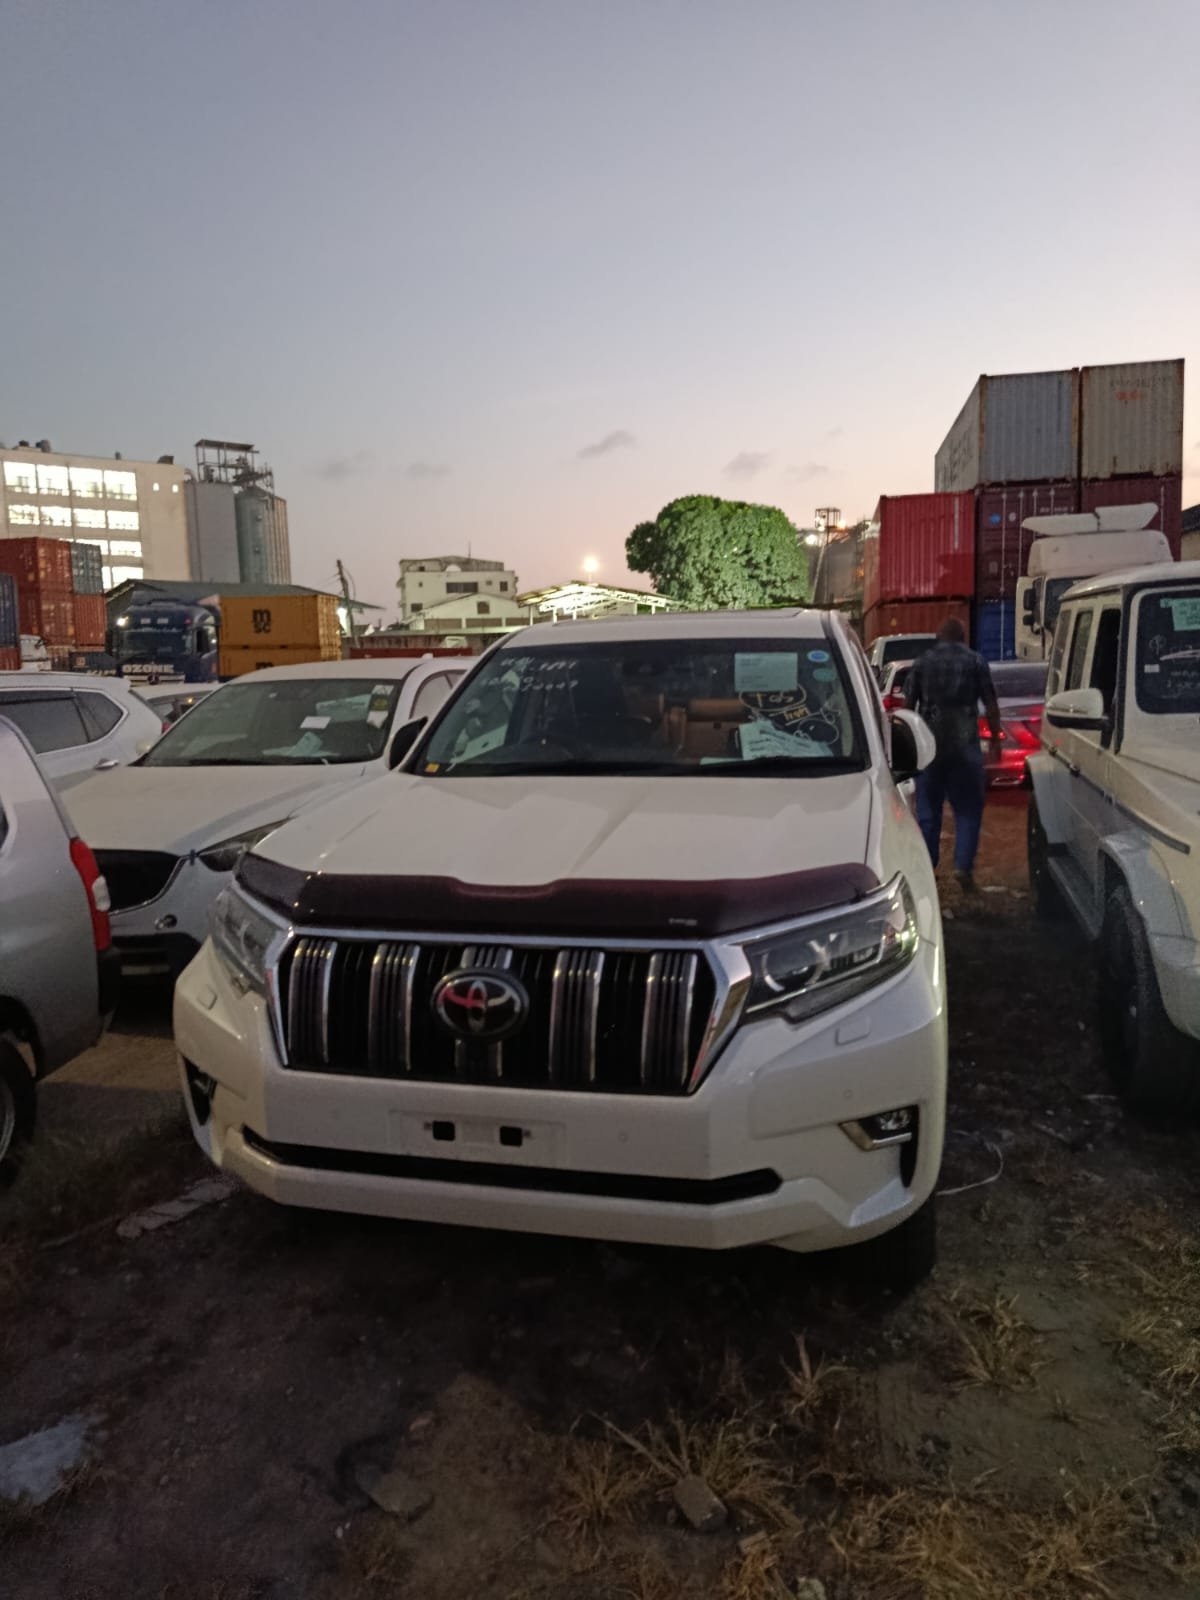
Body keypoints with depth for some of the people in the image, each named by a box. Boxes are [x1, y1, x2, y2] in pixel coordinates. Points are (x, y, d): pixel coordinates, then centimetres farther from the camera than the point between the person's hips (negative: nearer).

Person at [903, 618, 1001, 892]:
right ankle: (963, 865, -3)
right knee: (968, 808, 7)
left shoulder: (922, 662, 7)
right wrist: (995, 738, 10)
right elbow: (991, 706, 1)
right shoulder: (976, 662, 3)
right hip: (964, 745, -1)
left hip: (928, 744, 2)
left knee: (927, 810, 10)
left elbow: (908, 704, 7)